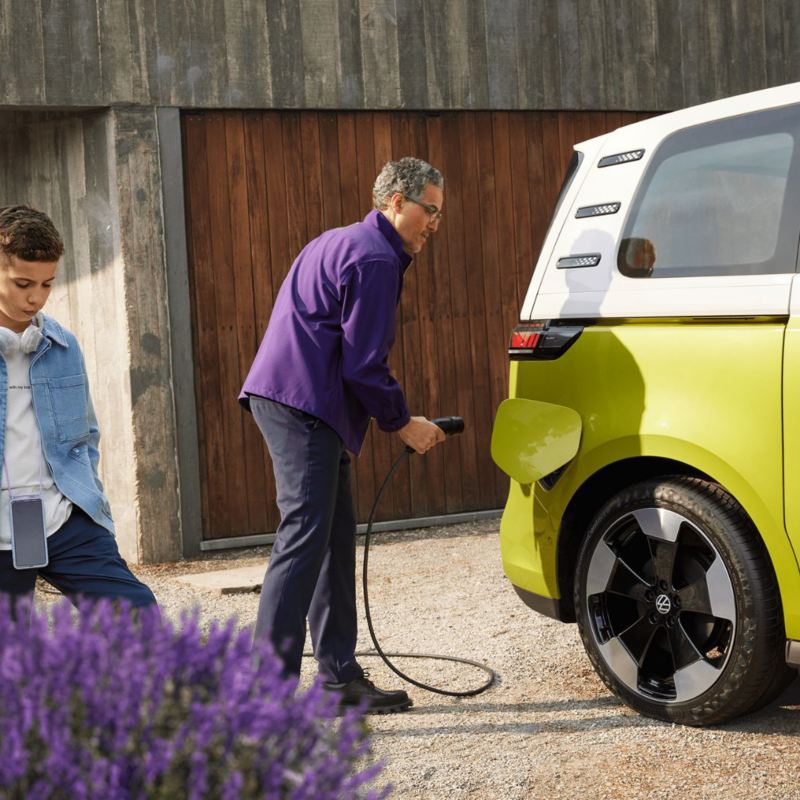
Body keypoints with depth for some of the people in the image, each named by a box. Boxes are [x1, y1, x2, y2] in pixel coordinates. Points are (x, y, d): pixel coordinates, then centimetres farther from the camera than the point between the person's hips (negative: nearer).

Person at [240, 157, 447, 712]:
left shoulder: (345, 244, 24)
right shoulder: (375, 259, -10)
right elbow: (364, 364, -15)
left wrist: (394, 418, 22)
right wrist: (402, 423, -3)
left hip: (296, 402, 11)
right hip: (304, 404, -11)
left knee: (335, 538, 12)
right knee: (305, 537, -13)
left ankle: (341, 676, 18)